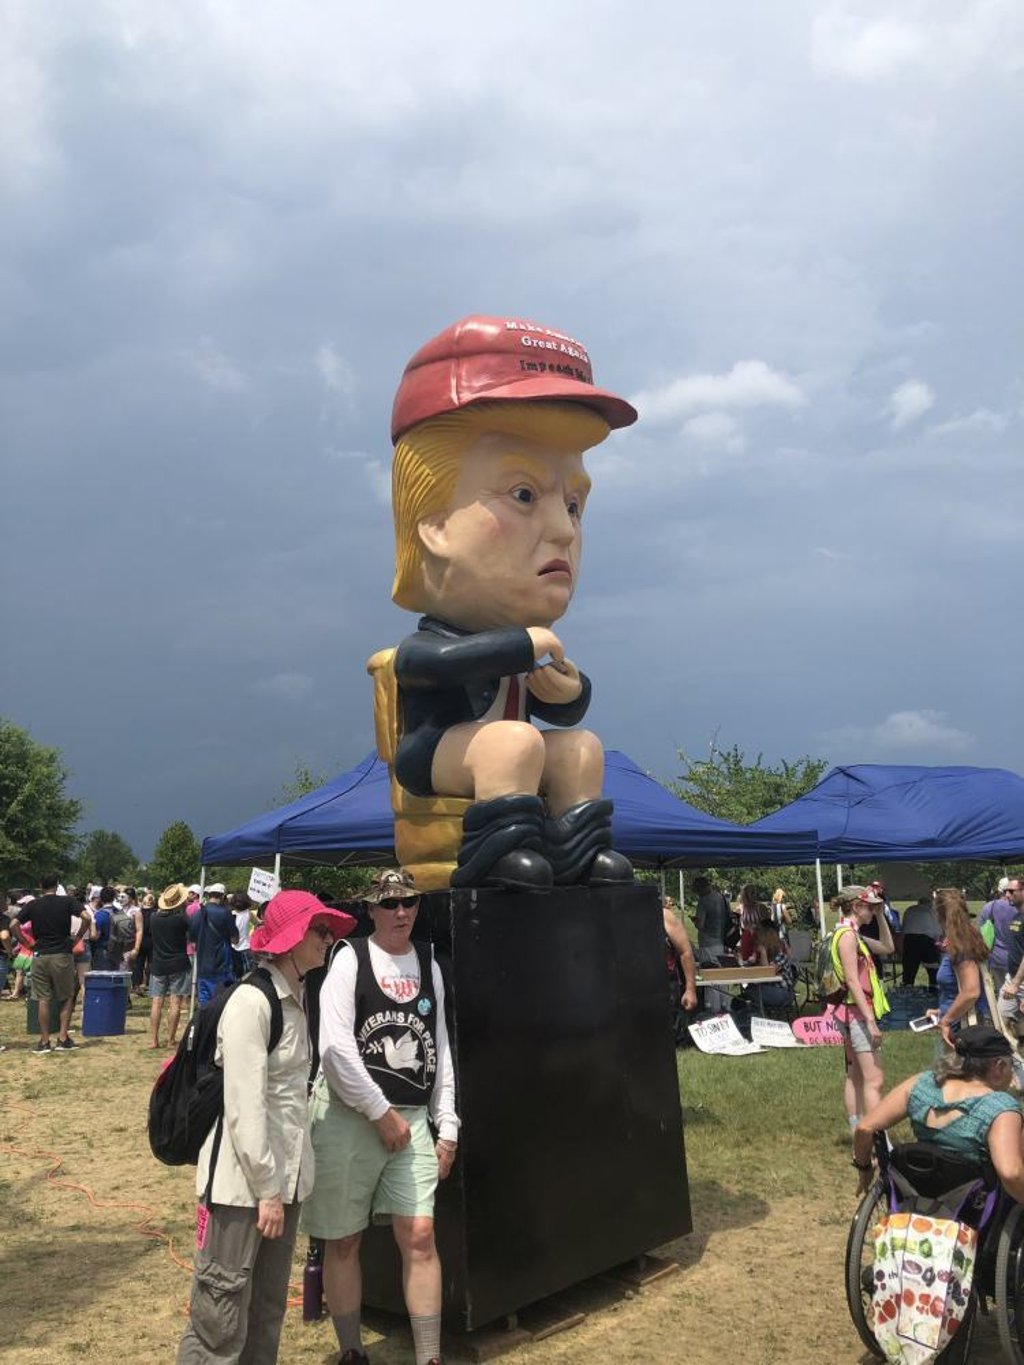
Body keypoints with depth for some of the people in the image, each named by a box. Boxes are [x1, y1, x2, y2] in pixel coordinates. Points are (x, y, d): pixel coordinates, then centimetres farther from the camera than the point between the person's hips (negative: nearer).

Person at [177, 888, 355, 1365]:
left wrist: (283, 1183, 11)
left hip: (282, 1173, 9)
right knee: (221, 1322, -3)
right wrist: (267, 1188, -17)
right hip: (243, 1181, -9)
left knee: (268, 1312, 16)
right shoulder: (251, 1002, -17)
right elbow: (243, 1106, -19)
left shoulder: (294, 999, 10)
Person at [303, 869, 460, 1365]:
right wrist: (381, 1112, -12)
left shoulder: (429, 965, 9)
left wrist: (447, 1126, 8)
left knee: (420, 1237, -2)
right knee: (343, 1240, 7)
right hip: (349, 1115, -3)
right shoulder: (351, 958, -7)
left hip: (411, 1118, 4)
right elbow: (336, 1047, -15)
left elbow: (440, 1049, 12)